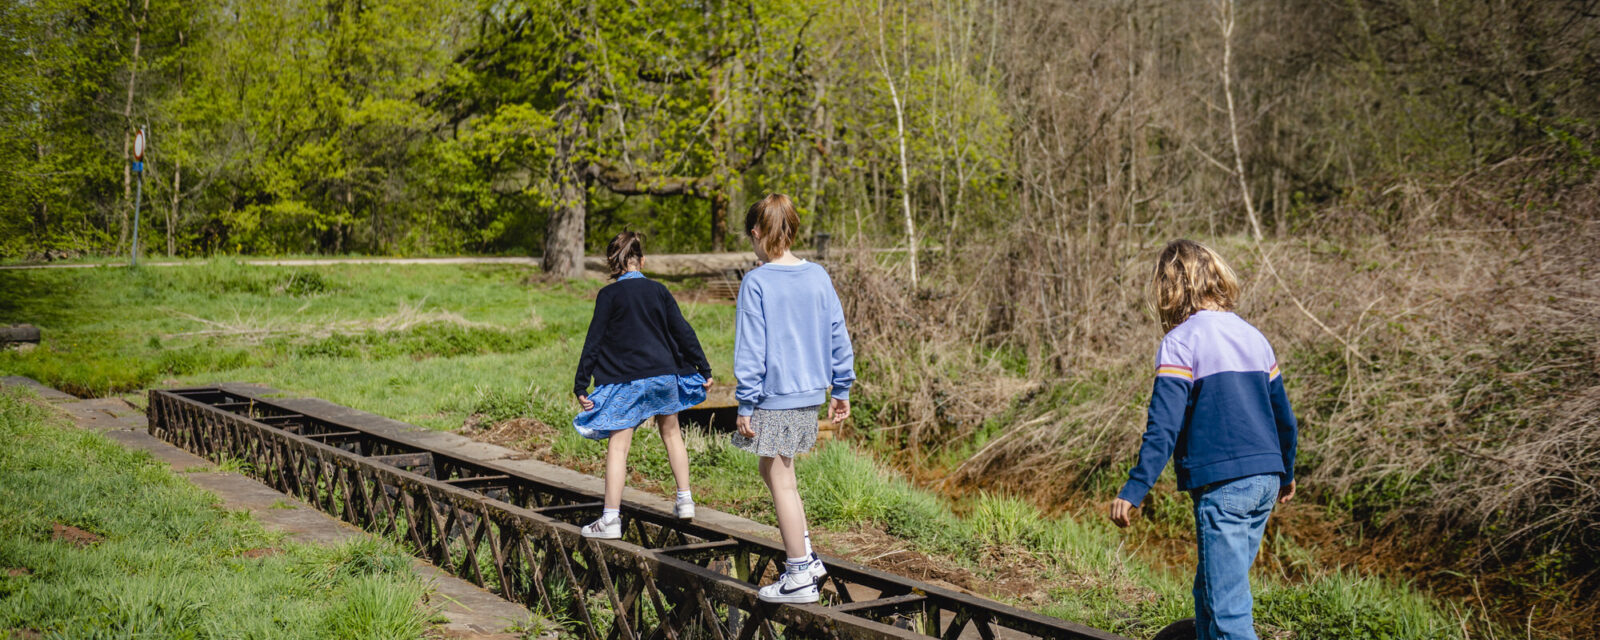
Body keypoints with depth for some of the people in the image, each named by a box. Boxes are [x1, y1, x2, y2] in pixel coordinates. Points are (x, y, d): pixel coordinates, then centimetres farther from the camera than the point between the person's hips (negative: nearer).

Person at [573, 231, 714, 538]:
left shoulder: (609, 295, -6)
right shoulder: (658, 291, 4)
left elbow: (594, 342, -7)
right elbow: (683, 332, 5)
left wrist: (581, 385, -4)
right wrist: (703, 369, 12)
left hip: (624, 381, -4)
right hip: (664, 375, 4)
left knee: (617, 446, -2)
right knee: (671, 433, 22)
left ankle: (610, 519, -3)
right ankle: (685, 500, 27)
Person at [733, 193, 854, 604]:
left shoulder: (756, 283, -13)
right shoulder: (818, 277, 3)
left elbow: (750, 349, -13)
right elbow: (838, 337, 7)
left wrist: (745, 404, -8)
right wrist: (841, 389, 16)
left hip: (774, 397, -7)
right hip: (811, 393, 7)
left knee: (781, 481, 5)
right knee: (774, 471, 22)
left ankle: (800, 577, 12)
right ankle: (806, 558, 23)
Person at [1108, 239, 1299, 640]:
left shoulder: (1180, 341, -9)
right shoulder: (1253, 336, 13)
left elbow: (1164, 427, -17)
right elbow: (1284, 419, 19)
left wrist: (1133, 491, -16)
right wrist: (1286, 473, 34)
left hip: (1222, 486, -8)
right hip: (1265, 480, 8)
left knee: (1227, 606, -4)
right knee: (1210, 591, 20)